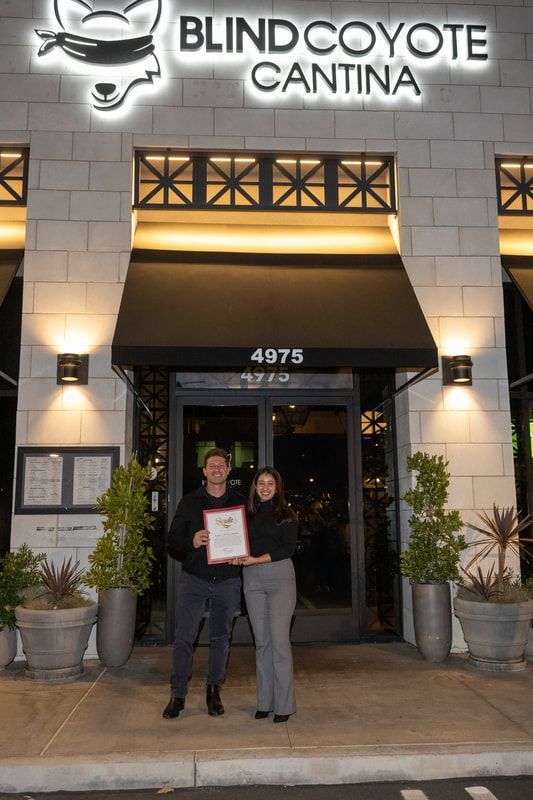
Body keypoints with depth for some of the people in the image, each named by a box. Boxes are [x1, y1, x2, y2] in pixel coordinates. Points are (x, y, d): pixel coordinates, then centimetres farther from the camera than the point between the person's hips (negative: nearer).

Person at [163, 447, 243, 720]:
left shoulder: (240, 503, 7)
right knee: (183, 637, -1)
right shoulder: (189, 501, 5)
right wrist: (192, 542, -17)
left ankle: (214, 690, 25)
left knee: (220, 638, 10)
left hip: (227, 581, 1)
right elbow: (173, 539, 3)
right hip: (194, 579, -1)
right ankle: (177, 694, 12)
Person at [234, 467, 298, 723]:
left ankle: (284, 704, 3)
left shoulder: (286, 515, 4)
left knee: (279, 640, -6)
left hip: (279, 575, -3)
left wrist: (256, 559, -13)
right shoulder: (247, 515, 14)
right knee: (261, 641, 7)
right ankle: (265, 702, 15)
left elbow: (288, 548, -5)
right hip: (252, 578, 3)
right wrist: (237, 557, -9)